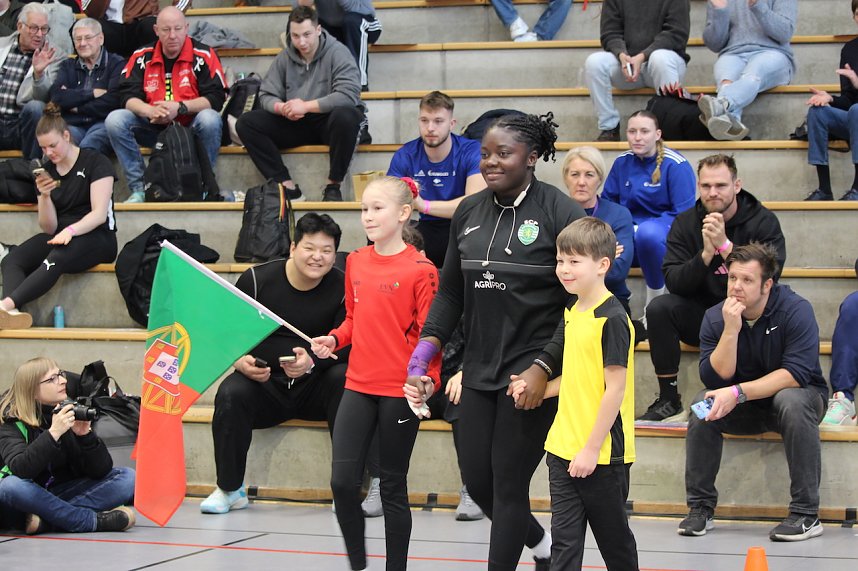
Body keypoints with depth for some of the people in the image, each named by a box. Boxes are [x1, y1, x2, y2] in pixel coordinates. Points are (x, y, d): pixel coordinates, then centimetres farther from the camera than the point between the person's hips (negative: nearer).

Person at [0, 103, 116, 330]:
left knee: (57, 258, -40)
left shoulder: (95, 162, -4)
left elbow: (99, 213, -14)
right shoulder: (47, 171, 12)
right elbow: (49, 228, 9)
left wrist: (71, 230, -31)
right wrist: (44, 196, -9)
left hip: (97, 237, -5)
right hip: (58, 236, 6)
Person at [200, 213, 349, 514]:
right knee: (230, 394, -30)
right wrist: (240, 360, -18)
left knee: (345, 378, -31)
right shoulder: (256, 280, -1)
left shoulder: (342, 287, -3)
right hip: (264, 385, 0)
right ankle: (230, 489, -12)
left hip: (315, 386, 0)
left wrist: (312, 363, -29)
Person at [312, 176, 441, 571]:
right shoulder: (355, 262, 8)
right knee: (343, 482, -2)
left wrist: (429, 378, -24)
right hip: (358, 387, 5)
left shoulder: (420, 270, -10)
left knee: (393, 487, 5)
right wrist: (334, 340, 1)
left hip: (401, 391, -5)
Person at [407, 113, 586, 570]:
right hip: (479, 369, 6)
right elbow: (451, 290, 14)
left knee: (509, 482, -2)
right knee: (477, 480, 11)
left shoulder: (561, 213, -11)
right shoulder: (468, 213, 7)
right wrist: (428, 343, 1)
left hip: (531, 374, -6)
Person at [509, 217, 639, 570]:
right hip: (563, 448, 8)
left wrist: (592, 449, -18)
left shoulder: (612, 319, -16)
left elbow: (615, 388, -17)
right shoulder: (572, 312, 9)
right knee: (564, 540, 5)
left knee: (614, 539, 9)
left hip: (602, 453, -8)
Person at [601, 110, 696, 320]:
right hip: (630, 232, 3)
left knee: (648, 233, -40)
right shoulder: (622, 163, 7)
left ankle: (655, 297, -17)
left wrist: (640, 228, -22)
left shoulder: (676, 165, -9)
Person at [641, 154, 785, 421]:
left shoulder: (763, 221, -7)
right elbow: (673, 282, -10)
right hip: (702, 316, 3)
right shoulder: (685, 223, 0)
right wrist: (706, 254, -27)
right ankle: (668, 399, -11)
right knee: (659, 308, -23)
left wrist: (725, 245, -29)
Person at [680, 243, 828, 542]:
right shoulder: (715, 317, -8)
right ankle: (700, 507, -13)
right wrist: (730, 330, -29)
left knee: (792, 400, -36)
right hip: (744, 407, 3)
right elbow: (714, 379, -16)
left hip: (799, 396, -3)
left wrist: (738, 393, -35)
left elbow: (797, 374, -28)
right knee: (703, 402, -23)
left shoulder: (795, 310, -19)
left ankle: (806, 514, -31)